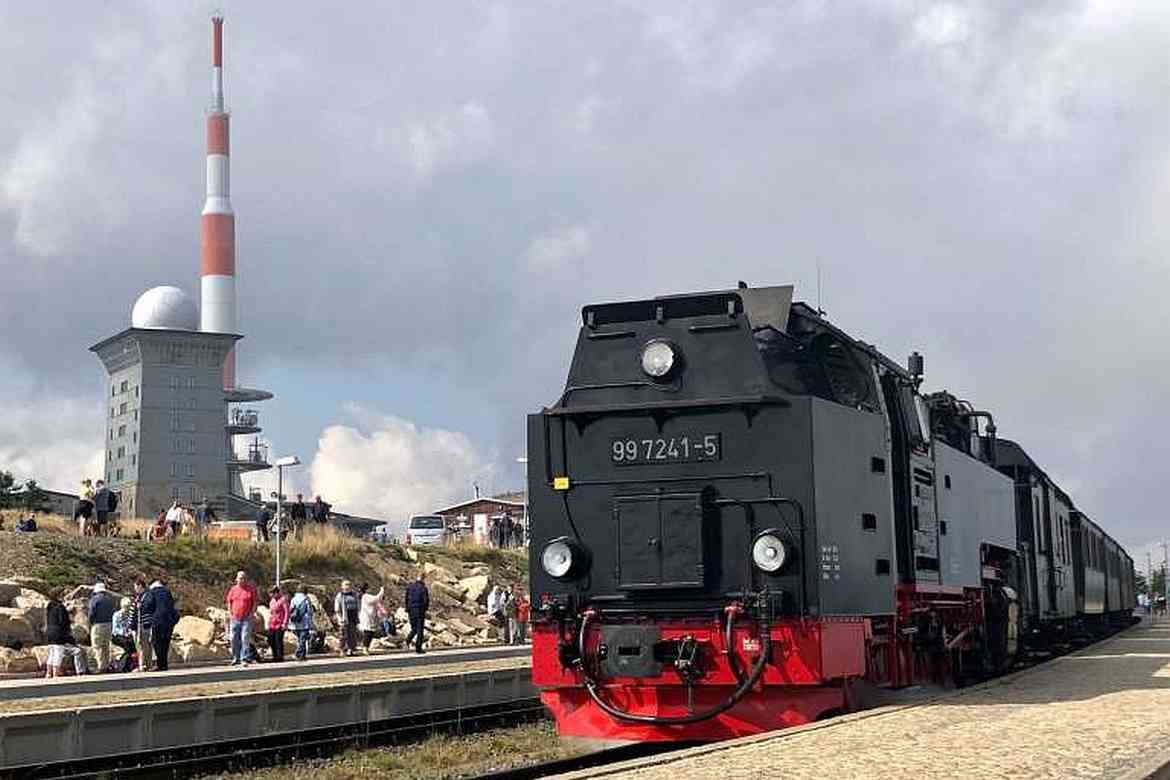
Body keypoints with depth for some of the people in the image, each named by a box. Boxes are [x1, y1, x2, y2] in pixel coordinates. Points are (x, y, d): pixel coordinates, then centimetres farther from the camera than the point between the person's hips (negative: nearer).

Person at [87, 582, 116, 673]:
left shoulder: (94, 599, -8)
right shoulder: (110, 599, 11)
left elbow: (91, 614, -12)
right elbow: (112, 613, 11)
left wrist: (91, 623, 4)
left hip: (97, 625, -6)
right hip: (108, 624, 6)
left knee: (98, 646, -3)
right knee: (106, 646, 14)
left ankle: (101, 667, -8)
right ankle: (107, 666, 13)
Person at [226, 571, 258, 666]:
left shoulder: (251, 589, 1)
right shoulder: (233, 589, 10)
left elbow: (255, 602, 2)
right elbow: (229, 602, 17)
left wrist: (252, 613, -6)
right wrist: (230, 613, 7)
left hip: (246, 618, -3)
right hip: (234, 618, 4)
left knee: (245, 638, -10)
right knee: (234, 639, 6)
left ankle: (245, 658, -8)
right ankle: (236, 658, 17)